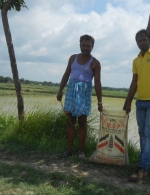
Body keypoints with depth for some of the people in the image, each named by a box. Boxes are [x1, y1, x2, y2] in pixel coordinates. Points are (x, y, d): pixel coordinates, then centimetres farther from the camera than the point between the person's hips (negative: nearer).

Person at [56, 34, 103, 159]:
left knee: (82, 122, -1)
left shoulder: (95, 63, -2)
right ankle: (70, 149, 12)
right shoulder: (73, 58, 11)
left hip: (84, 92, -3)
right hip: (71, 90, 4)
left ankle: (81, 150, 8)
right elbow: (66, 75, 13)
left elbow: (97, 82, -7)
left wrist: (99, 101, -12)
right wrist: (60, 91, 7)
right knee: (71, 121, 4)